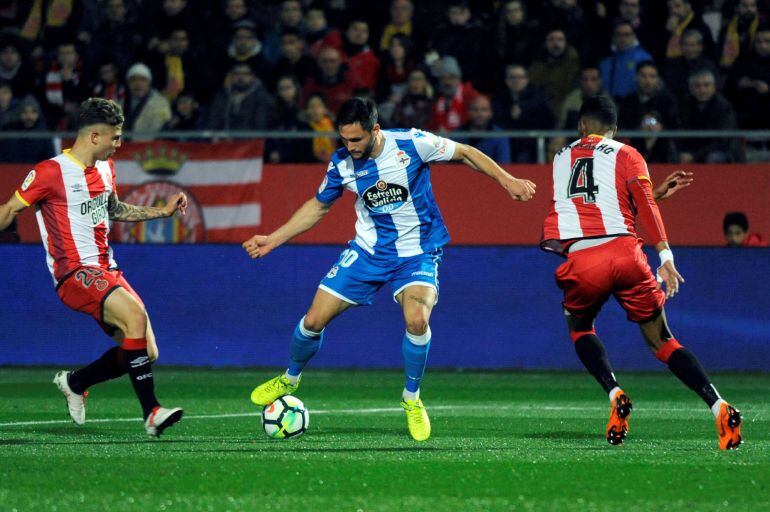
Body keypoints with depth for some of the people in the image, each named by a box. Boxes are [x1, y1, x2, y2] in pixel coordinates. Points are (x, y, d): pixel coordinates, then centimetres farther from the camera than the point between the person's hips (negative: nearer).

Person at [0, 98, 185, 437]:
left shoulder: (105, 168, 14)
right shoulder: (51, 173, -10)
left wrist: (163, 211, 24)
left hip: (107, 271, 8)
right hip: (74, 274, -8)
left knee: (146, 354, -1)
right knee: (135, 314, -31)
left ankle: (75, 383, 22)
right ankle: (151, 412, -28)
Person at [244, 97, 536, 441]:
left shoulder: (412, 144, -20)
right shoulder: (342, 164, -9)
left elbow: (463, 153, -5)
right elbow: (318, 206, 9)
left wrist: (506, 180, -12)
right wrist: (273, 240, 6)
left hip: (417, 251, -3)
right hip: (368, 250, 3)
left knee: (417, 320, -29)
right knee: (314, 320, -2)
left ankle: (412, 399, -4)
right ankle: (289, 380, 30)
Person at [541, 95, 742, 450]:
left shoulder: (561, 159, 24)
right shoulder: (626, 155, 13)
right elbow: (643, 204, -4)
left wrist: (656, 192, 34)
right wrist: (664, 254, -12)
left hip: (580, 260, 1)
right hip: (624, 252, -1)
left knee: (580, 328, 28)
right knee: (660, 340, 9)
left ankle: (615, 395, 1)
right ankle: (719, 407, -9)